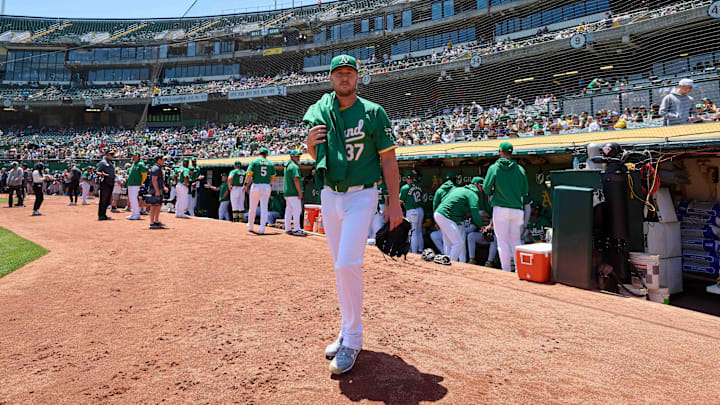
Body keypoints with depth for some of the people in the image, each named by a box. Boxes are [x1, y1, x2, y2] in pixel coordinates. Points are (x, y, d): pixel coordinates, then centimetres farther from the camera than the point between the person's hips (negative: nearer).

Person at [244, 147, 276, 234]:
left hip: (256, 186, -1)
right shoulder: (270, 163, 7)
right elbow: (273, 177, 9)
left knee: (252, 208, 13)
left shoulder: (254, 162, 0)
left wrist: (245, 184, -1)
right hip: (266, 187, 1)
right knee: (264, 208, 1)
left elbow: (249, 174, -9)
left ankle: (250, 226, 25)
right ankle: (262, 228, -6)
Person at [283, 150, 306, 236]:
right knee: (297, 209, -8)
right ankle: (296, 229, -9)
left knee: (289, 210, 11)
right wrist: (300, 192, -19)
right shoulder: (294, 166, -12)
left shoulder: (287, 165, 19)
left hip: (287, 192, 10)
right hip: (293, 192, -10)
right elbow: (296, 179, -20)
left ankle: (288, 229, 14)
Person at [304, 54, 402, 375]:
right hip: (329, 196, 5)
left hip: (361, 196, -5)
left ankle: (352, 340, 1)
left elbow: (388, 158, -6)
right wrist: (310, 143, -9)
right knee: (340, 266, 11)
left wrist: (394, 202, -12)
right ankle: (347, 330, 25)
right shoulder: (318, 112, 6)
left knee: (347, 265, -14)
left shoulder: (373, 113, -5)